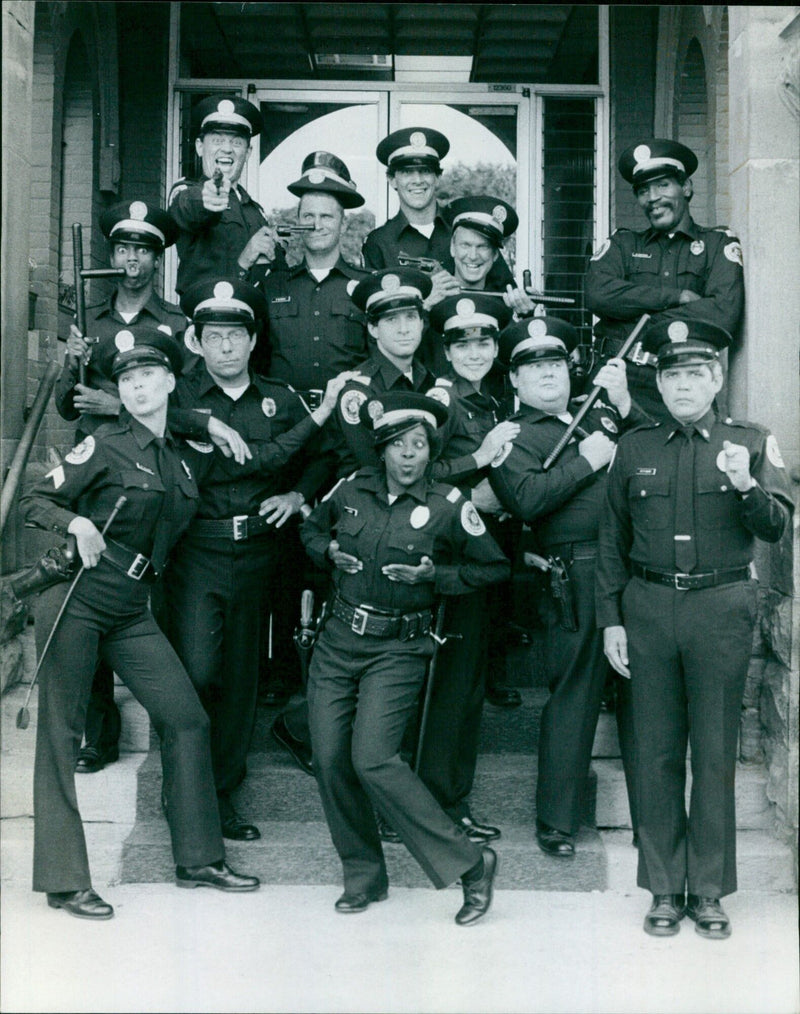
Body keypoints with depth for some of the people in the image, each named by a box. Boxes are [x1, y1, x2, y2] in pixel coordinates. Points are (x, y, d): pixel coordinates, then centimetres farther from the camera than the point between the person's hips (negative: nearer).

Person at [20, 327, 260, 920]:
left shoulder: (178, 458, 11)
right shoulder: (105, 446, -6)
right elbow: (35, 501, -6)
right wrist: (77, 523, -22)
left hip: (132, 610, 6)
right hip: (77, 598, -6)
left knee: (188, 718, 3)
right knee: (60, 733, -3)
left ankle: (199, 860, 15)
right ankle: (65, 882, 4)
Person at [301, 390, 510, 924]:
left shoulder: (448, 505, -8)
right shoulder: (354, 489, 3)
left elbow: (496, 567, 0)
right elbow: (312, 528, 22)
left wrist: (433, 575, -11)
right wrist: (330, 551, 0)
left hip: (399, 647, -5)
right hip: (339, 639, 5)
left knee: (373, 758, -17)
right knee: (329, 759, 0)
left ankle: (469, 861, -4)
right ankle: (364, 875, 19)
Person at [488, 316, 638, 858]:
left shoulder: (598, 414, 21)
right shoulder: (515, 435, 3)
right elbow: (525, 499, -16)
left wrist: (623, 404, 5)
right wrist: (587, 461, -10)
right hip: (576, 574, -5)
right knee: (574, 692, -1)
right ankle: (557, 821, 10)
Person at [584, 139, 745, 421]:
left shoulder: (718, 244, 13)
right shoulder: (622, 244, 19)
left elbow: (724, 315, -4)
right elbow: (598, 294, -2)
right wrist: (678, 297, -4)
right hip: (619, 381, 1)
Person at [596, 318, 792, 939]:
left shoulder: (751, 444, 5)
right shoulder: (635, 448, 9)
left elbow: (776, 527, -5)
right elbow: (613, 540, 12)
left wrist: (746, 486, -24)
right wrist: (611, 619, 7)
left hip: (722, 608, -1)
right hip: (649, 608, 2)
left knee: (716, 752, 4)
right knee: (657, 751, 6)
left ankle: (710, 889, 17)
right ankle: (665, 888, 18)